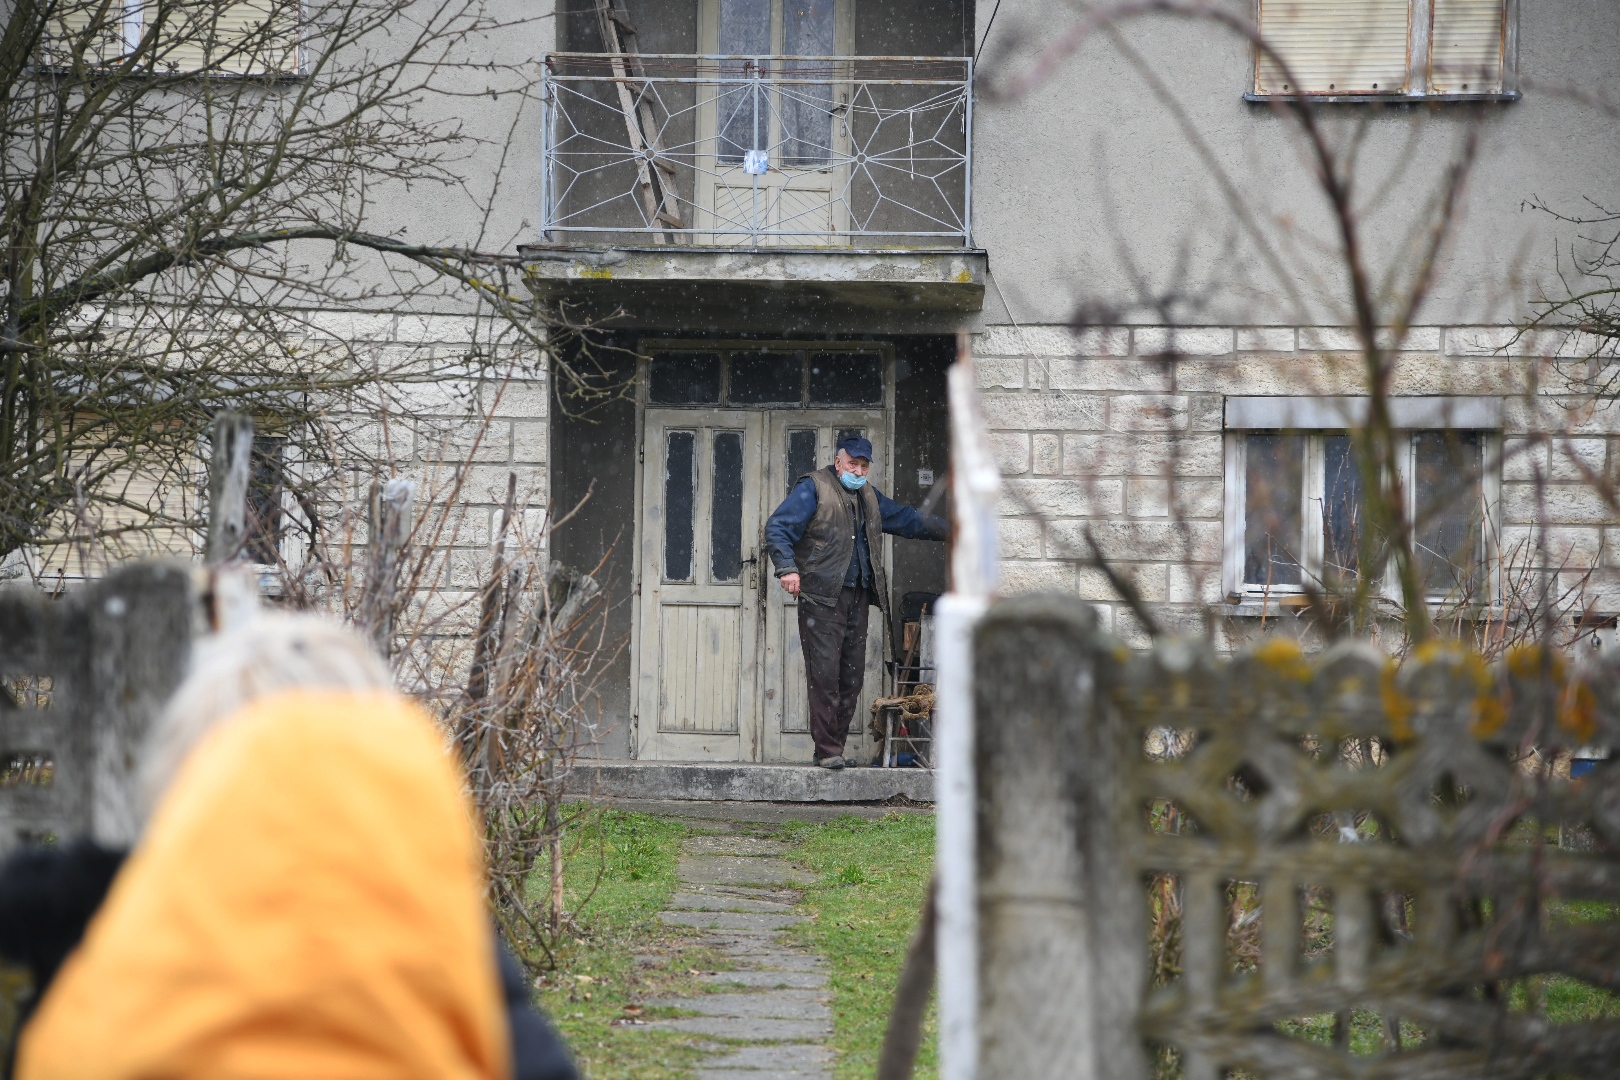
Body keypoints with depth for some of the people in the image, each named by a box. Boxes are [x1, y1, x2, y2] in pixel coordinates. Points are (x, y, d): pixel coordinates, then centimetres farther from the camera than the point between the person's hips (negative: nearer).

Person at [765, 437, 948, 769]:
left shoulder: (869, 498, 21)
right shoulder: (813, 489, -2)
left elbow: (908, 520, 32)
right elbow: (777, 528, -10)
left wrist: (951, 530, 31)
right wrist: (787, 568, -23)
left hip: (857, 599, 7)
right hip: (822, 597, -7)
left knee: (852, 678, 6)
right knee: (825, 675, -10)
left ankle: (835, 747, 13)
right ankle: (827, 750, -6)